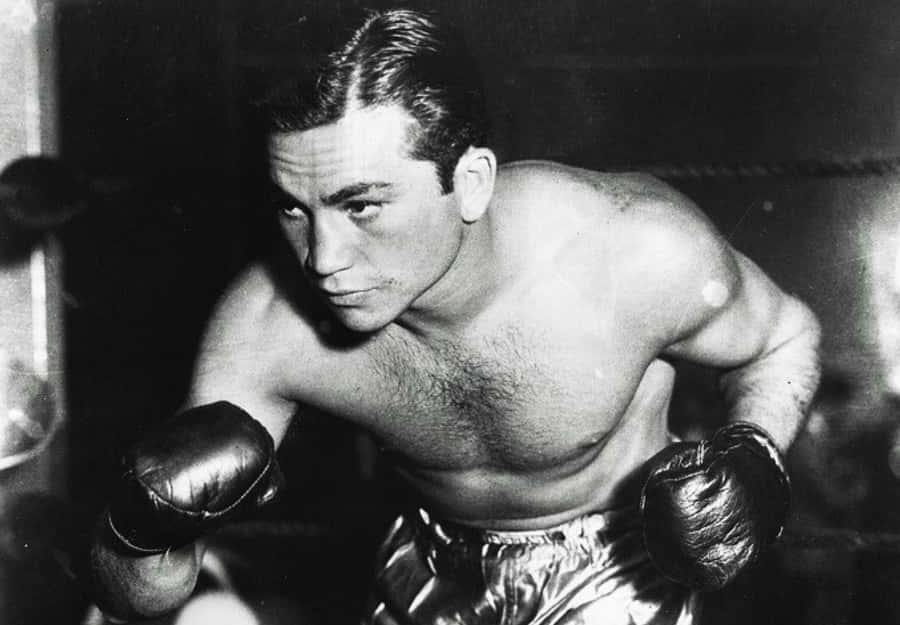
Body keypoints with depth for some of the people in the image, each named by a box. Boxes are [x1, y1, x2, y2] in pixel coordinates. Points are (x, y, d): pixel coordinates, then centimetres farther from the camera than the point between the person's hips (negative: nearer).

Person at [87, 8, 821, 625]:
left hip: (616, 563, -2)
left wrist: (755, 454, -29)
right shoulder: (268, 326, -28)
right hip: (439, 565, 2)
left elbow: (787, 334, -9)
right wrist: (142, 532, -43)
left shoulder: (643, 255, -34)